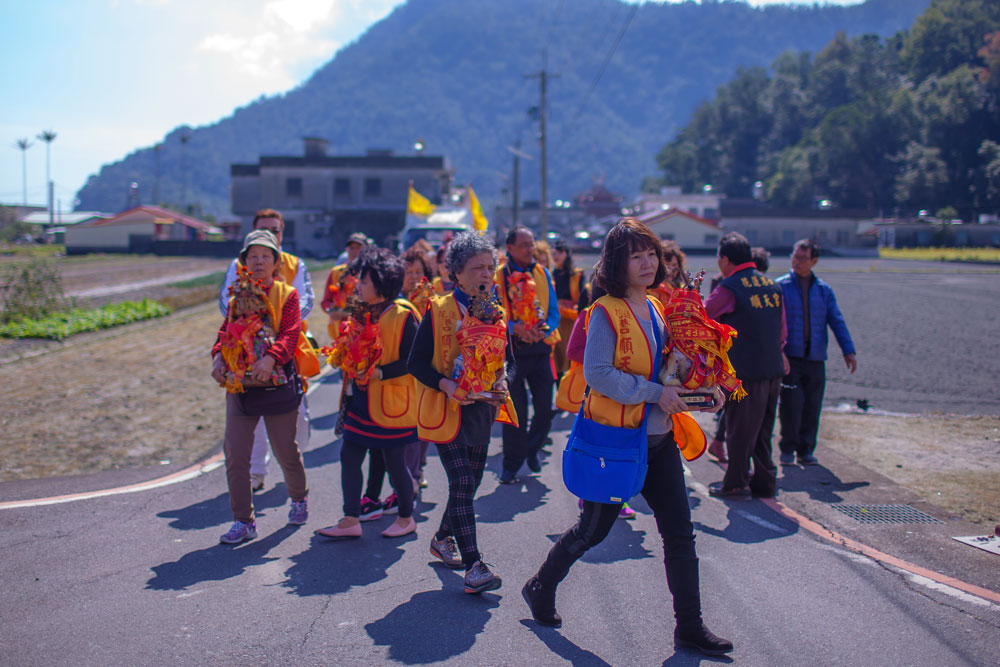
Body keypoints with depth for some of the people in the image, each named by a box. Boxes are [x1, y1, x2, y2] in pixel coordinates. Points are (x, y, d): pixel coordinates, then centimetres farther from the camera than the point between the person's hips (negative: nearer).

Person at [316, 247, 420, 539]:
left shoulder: (402, 315, -14)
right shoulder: (363, 313, 10)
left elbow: (413, 360, -18)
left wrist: (380, 372, -24)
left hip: (391, 401, -8)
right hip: (362, 398, 8)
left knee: (394, 461, 3)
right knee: (349, 455, 5)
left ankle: (406, 518, 22)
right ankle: (351, 520, 13)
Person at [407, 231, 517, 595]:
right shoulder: (438, 311, -9)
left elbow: (508, 359, 13)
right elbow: (416, 363, -10)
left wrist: (503, 380, -9)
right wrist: (445, 384, -26)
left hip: (483, 410, 6)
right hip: (447, 410, -6)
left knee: (469, 483, 15)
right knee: (462, 483, -14)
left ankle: (443, 538, 39)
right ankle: (473, 566, -12)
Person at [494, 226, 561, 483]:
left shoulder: (542, 273, 8)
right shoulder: (499, 275, -3)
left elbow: (554, 310, 6)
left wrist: (545, 329, -14)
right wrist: (514, 327, -23)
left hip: (540, 347, 3)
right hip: (512, 349, -3)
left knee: (545, 408, 5)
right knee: (515, 410, 1)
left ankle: (532, 449, 32)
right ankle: (512, 464, 15)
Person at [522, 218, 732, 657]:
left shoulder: (656, 309, 10)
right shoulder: (606, 312, -14)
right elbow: (597, 374, -23)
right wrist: (654, 393, -23)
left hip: (659, 439, 7)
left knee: (680, 534, 6)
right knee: (593, 530, 7)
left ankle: (690, 626, 16)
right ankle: (540, 589, 31)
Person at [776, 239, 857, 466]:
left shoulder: (823, 290, 12)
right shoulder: (780, 286, 2)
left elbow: (837, 321, 10)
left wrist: (849, 350, -1)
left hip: (815, 359, 3)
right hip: (789, 357, -3)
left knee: (812, 406, 4)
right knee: (791, 404, -9)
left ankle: (806, 450, 16)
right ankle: (788, 449, 8)